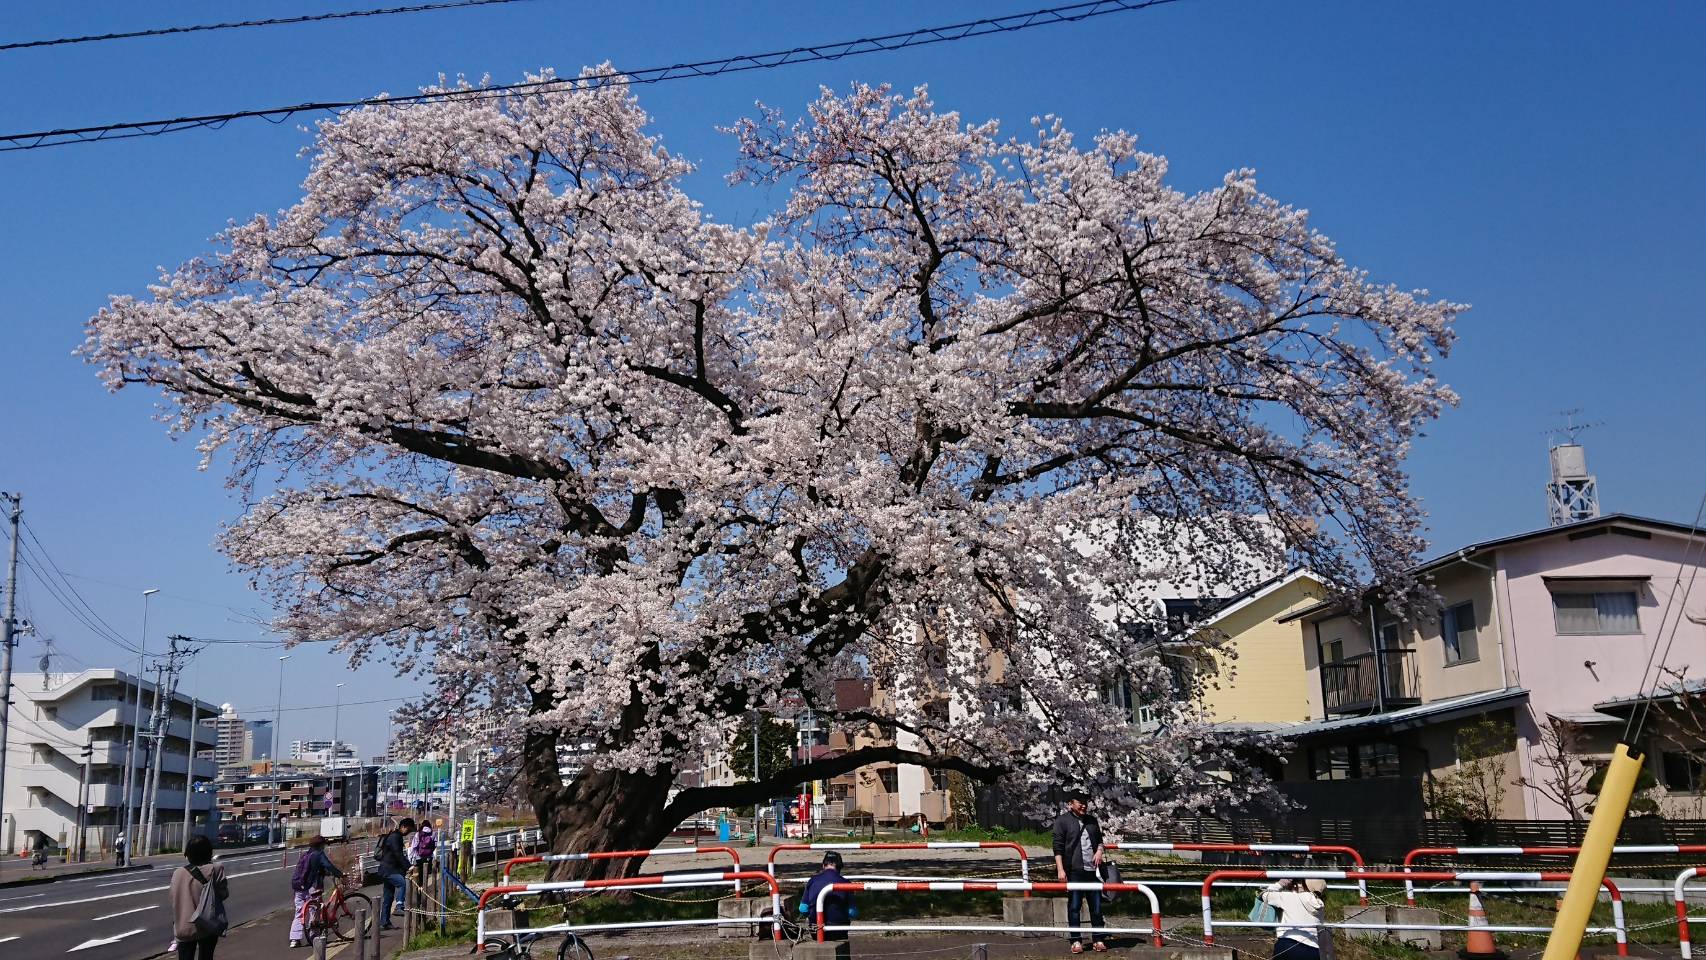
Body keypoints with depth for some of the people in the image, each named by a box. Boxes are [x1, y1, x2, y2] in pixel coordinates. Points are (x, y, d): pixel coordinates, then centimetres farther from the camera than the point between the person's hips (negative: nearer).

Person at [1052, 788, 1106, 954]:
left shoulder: (1092, 820, 15)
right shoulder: (1062, 821, -1)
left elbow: (1099, 839, 27)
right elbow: (1058, 847, -6)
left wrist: (1099, 850, 5)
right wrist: (1060, 869, -13)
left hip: (1092, 870, 5)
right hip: (1073, 871, -5)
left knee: (1097, 907, 6)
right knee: (1074, 907, 1)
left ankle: (1097, 940, 14)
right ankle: (1076, 941, 8)